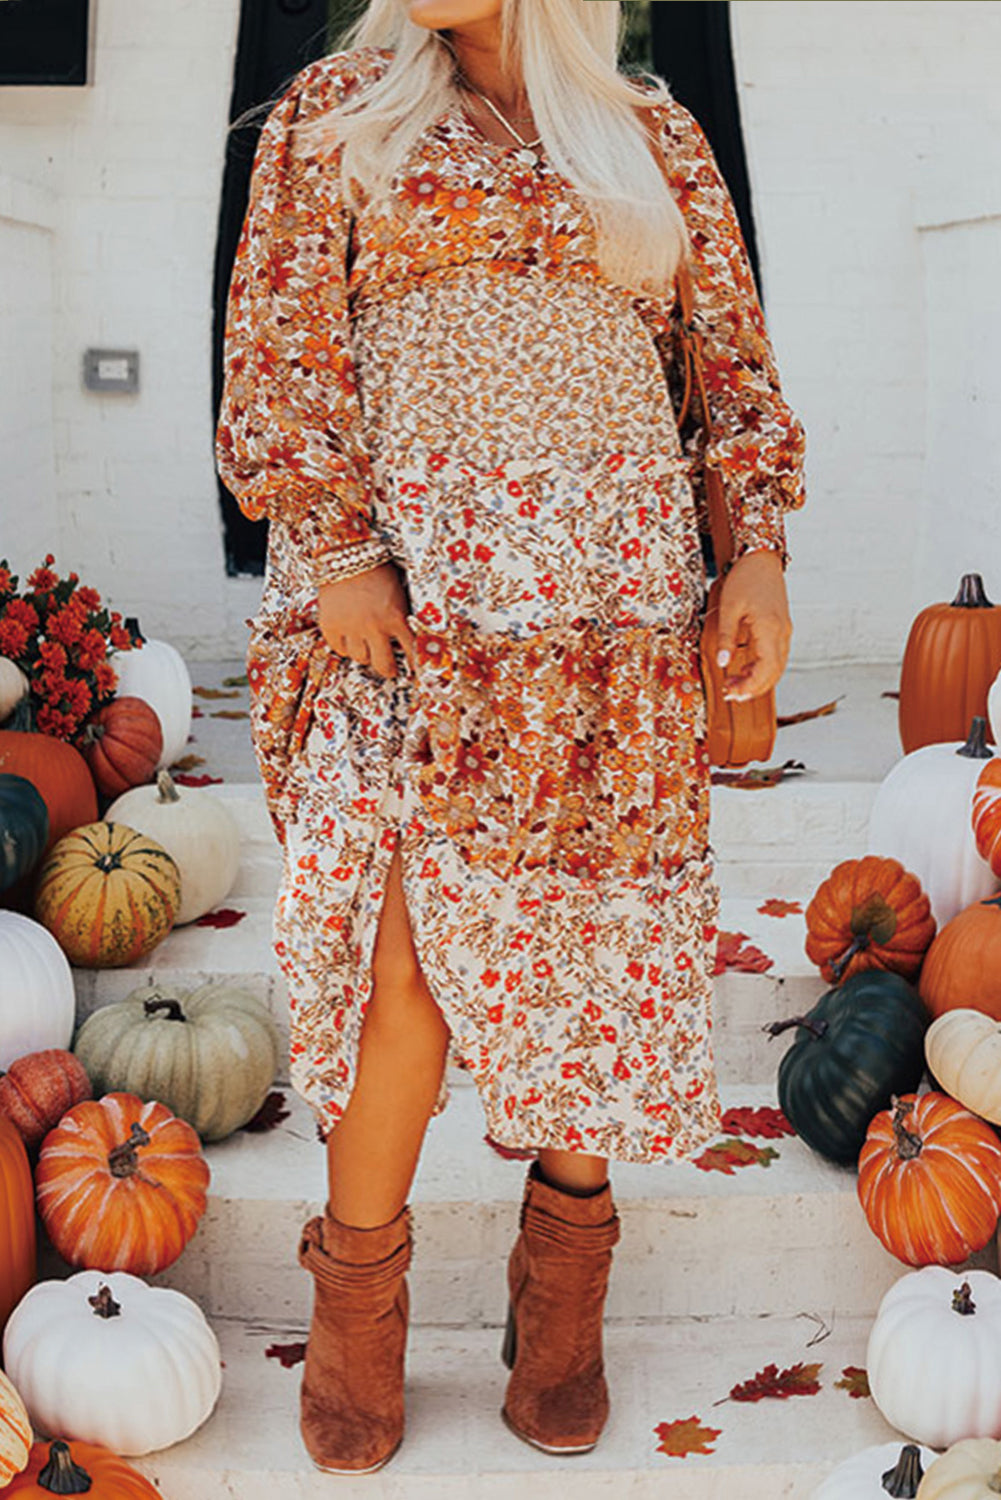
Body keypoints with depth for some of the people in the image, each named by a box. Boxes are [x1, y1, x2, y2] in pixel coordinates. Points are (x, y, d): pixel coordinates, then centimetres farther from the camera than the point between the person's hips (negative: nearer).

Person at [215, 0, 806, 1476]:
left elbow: (734, 347, 15)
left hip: (614, 578, 2)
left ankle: (567, 1260, 21)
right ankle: (360, 1283, 10)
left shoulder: (655, 132, 15)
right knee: (414, 933, -9)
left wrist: (759, 545, 3)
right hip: (409, 577, -2)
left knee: (596, 908, 3)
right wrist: (335, 547, -9)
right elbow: (282, 342, 2)